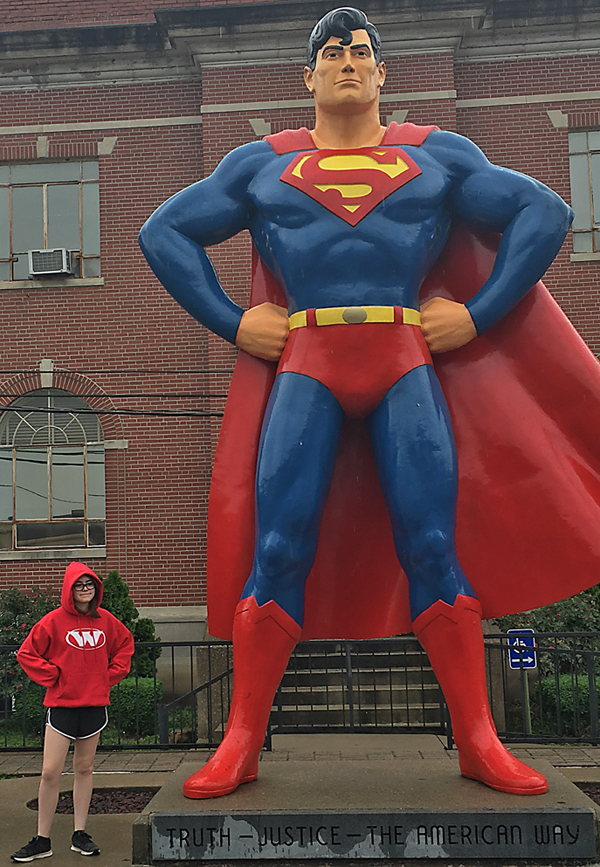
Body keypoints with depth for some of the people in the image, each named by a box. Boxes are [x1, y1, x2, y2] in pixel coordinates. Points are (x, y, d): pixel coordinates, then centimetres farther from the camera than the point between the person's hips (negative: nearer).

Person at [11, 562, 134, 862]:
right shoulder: (54, 621, -7)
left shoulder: (105, 620, 4)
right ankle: (42, 841, 8)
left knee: (84, 769, 11)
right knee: (50, 773, -4)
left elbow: (125, 643, 20)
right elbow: (26, 653, -2)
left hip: (94, 704, 3)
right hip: (61, 705, -3)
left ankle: (80, 835, 20)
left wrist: (111, 674, 9)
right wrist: (52, 677, -6)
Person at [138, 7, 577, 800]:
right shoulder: (261, 163, 19)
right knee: (279, 552, -9)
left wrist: (480, 313, 1)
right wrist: (231, 322, 4)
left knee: (433, 548, -7)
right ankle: (240, 746, 0)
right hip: (306, 365, 0)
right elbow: (165, 232, 17)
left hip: (407, 363, 0)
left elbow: (546, 213, 14)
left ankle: (478, 743, 3)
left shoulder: (438, 155, 17)